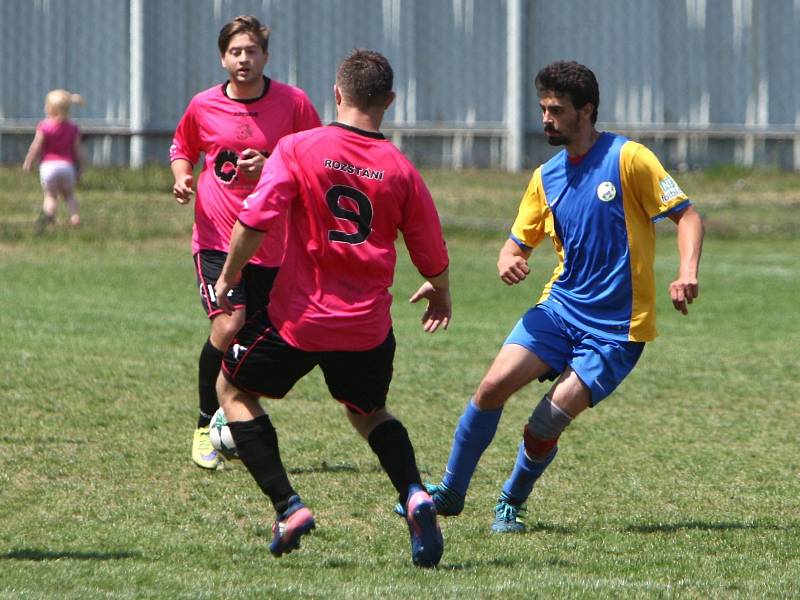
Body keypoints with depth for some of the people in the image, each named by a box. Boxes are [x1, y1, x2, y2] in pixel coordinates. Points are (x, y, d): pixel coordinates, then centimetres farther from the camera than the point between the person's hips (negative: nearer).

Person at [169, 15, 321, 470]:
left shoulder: (293, 103, -3)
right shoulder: (203, 107, 0)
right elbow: (182, 149, 19)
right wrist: (182, 176, -3)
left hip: (272, 244, 1)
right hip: (217, 238, -1)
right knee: (228, 328, -19)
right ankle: (206, 427, -2)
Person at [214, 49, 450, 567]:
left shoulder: (298, 148, -7)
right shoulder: (401, 170, -1)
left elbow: (254, 222, -14)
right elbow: (433, 257, 6)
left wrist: (228, 277, 3)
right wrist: (440, 294, 28)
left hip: (300, 319, -3)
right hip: (368, 326, 3)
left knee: (234, 389, 21)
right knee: (368, 411, 28)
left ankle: (287, 507, 6)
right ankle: (414, 494, -1)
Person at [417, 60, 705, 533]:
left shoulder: (628, 158, -9)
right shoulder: (546, 178, 8)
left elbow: (688, 216, -8)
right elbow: (518, 243, 16)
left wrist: (687, 274, -25)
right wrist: (508, 262, -9)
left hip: (616, 326, -5)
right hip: (560, 306, 5)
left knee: (543, 430, -12)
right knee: (494, 385, -14)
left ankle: (512, 503, 16)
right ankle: (450, 492, 3)